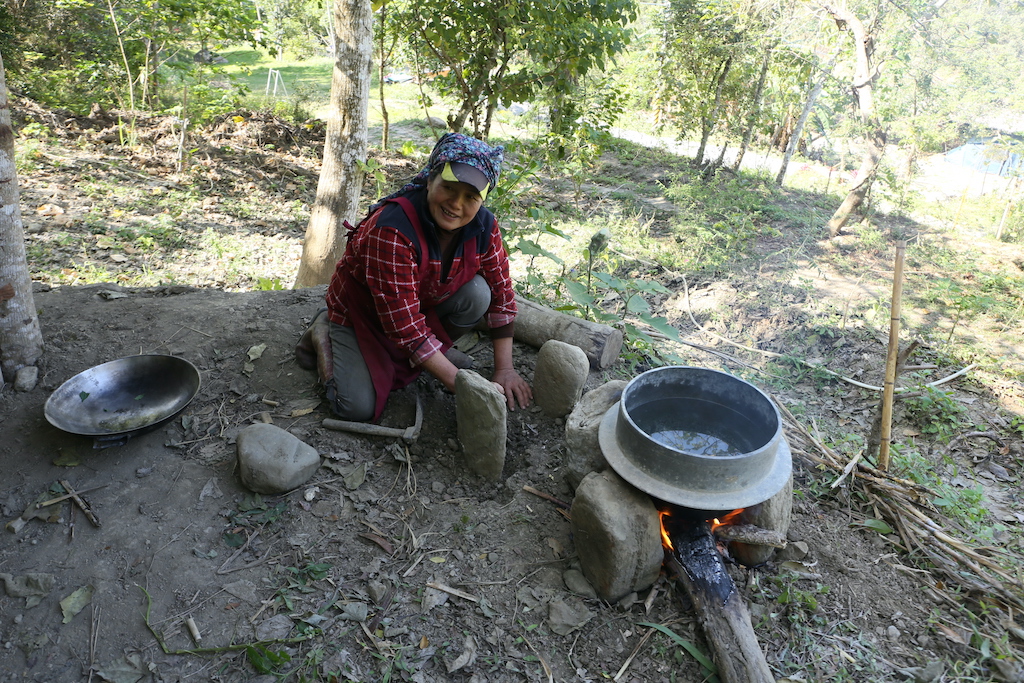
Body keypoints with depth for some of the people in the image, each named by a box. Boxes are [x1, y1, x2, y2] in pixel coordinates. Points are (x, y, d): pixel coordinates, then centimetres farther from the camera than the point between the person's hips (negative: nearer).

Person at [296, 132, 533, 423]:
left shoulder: (483, 225, -19)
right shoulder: (392, 231, -38)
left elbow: (501, 293, -10)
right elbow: (404, 325, -37)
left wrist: (504, 369, -14)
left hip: (425, 302, 5)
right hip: (362, 311, -5)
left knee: (477, 293, -22)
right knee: (358, 407, -18)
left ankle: (436, 348, 5)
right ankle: (325, 331, 9)